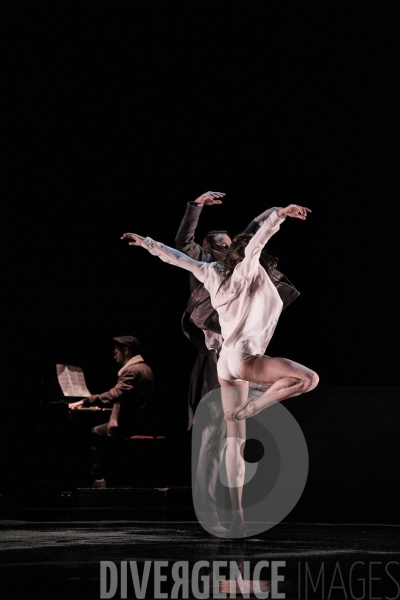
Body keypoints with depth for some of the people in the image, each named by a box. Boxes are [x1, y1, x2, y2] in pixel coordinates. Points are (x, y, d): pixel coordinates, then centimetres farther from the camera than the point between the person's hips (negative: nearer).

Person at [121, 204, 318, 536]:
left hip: (225, 364, 8)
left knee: (235, 440, 6)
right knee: (309, 378, -21)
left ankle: (236, 511, 2)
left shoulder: (215, 273, 14)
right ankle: (251, 409, -14)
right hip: (244, 359, -8)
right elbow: (255, 245, -21)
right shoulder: (247, 272, -3)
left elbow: (178, 257, 20)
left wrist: (146, 242, 31)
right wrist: (279, 215, -33)